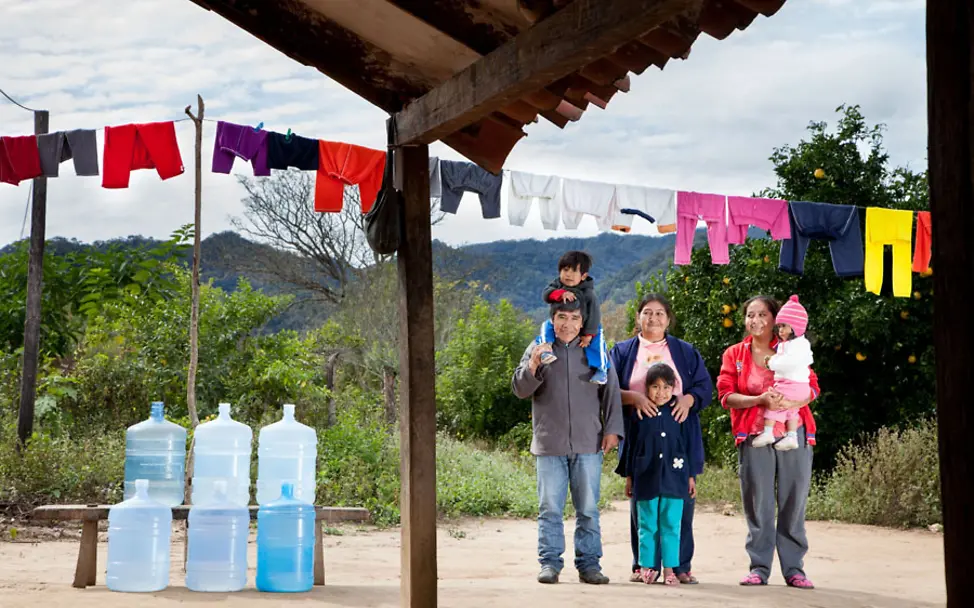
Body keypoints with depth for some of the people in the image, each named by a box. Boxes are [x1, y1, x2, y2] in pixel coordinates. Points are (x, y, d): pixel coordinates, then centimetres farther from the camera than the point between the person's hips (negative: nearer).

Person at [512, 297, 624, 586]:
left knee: (588, 508, 4)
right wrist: (533, 366, -17)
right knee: (550, 508, 1)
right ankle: (550, 563, 7)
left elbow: (611, 391, 11)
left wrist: (612, 429, 2)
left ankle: (589, 563, 10)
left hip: (588, 444, 1)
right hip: (549, 444, -1)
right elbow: (520, 389, 2)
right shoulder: (538, 348, 8)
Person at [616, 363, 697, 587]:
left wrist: (691, 476, 8)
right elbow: (630, 447, 8)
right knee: (648, 526, 5)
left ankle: (669, 569, 7)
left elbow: (687, 446, 9)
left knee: (671, 526, 2)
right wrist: (628, 477, 8)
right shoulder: (639, 415, 2)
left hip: (674, 478, 0)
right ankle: (647, 567, 12)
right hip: (646, 478, 0)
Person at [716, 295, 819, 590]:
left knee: (793, 504, 0)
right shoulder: (734, 354, 10)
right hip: (754, 438, 0)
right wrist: (759, 400, -16)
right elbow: (726, 395, 0)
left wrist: (791, 403, -18)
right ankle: (759, 568, 6)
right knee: (758, 505, -1)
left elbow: (812, 387, 3)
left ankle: (794, 568, 6)